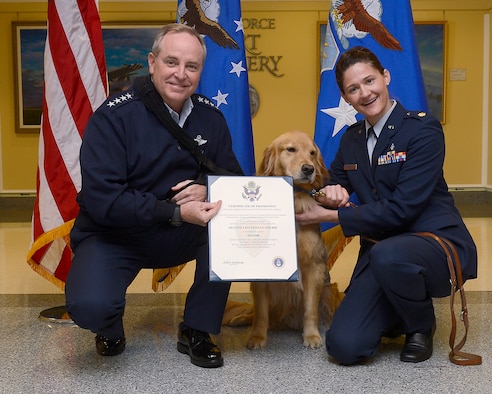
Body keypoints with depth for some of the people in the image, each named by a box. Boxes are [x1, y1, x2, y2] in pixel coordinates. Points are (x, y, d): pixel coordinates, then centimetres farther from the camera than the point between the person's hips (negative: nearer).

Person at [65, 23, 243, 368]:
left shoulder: (210, 117, -2)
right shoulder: (113, 116, -17)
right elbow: (101, 200, -24)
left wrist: (207, 189, -20)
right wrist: (176, 212, -31)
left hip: (181, 235, 5)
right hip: (114, 235, -4)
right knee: (89, 307, -32)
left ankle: (197, 331, -4)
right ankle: (111, 328, 9)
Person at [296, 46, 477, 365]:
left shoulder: (423, 129, -11)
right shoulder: (351, 139, 9)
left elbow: (401, 208, -19)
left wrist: (331, 215, -15)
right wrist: (331, 193, -10)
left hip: (438, 243, -5)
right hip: (378, 251, 5)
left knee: (387, 255, -41)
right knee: (345, 347, -15)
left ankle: (422, 324, -6)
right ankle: (402, 312, 19)